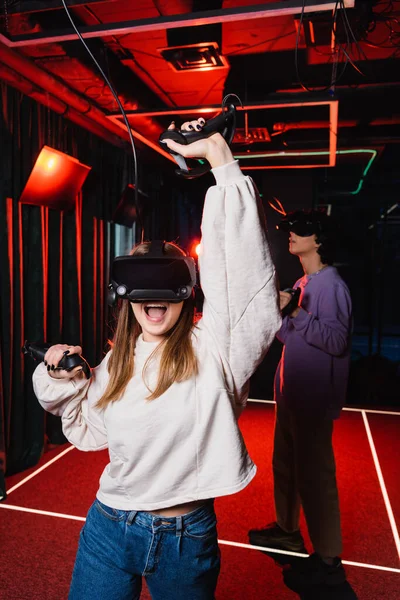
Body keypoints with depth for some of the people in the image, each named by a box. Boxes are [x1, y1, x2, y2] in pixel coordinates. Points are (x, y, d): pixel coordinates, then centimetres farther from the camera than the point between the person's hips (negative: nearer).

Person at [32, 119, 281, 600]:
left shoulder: (211, 348, -15)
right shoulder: (116, 363, -1)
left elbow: (240, 264, -27)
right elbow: (90, 431, 13)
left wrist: (219, 156, -26)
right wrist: (63, 380, -4)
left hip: (188, 537, -2)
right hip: (108, 529, 3)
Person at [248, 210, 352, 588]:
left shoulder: (331, 285, -15)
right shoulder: (302, 284, 13)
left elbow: (336, 341, -24)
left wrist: (295, 312, -24)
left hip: (313, 400, -9)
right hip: (290, 395, 9)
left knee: (313, 474, 1)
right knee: (285, 465, 21)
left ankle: (328, 560, 19)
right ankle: (286, 529, 41)